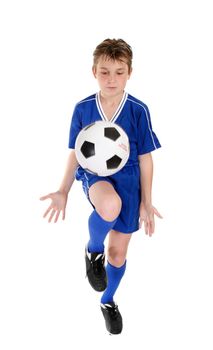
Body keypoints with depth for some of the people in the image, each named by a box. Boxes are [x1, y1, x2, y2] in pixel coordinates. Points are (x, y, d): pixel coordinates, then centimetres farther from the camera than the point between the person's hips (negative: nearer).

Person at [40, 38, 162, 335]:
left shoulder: (138, 110, -10)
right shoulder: (82, 109, -6)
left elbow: (145, 158, -3)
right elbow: (75, 153, 5)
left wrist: (146, 203, 0)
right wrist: (63, 192, 2)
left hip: (127, 180, 1)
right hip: (93, 175, -1)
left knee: (118, 252, 10)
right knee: (110, 206, -39)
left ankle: (108, 301, 40)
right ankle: (93, 250, -7)